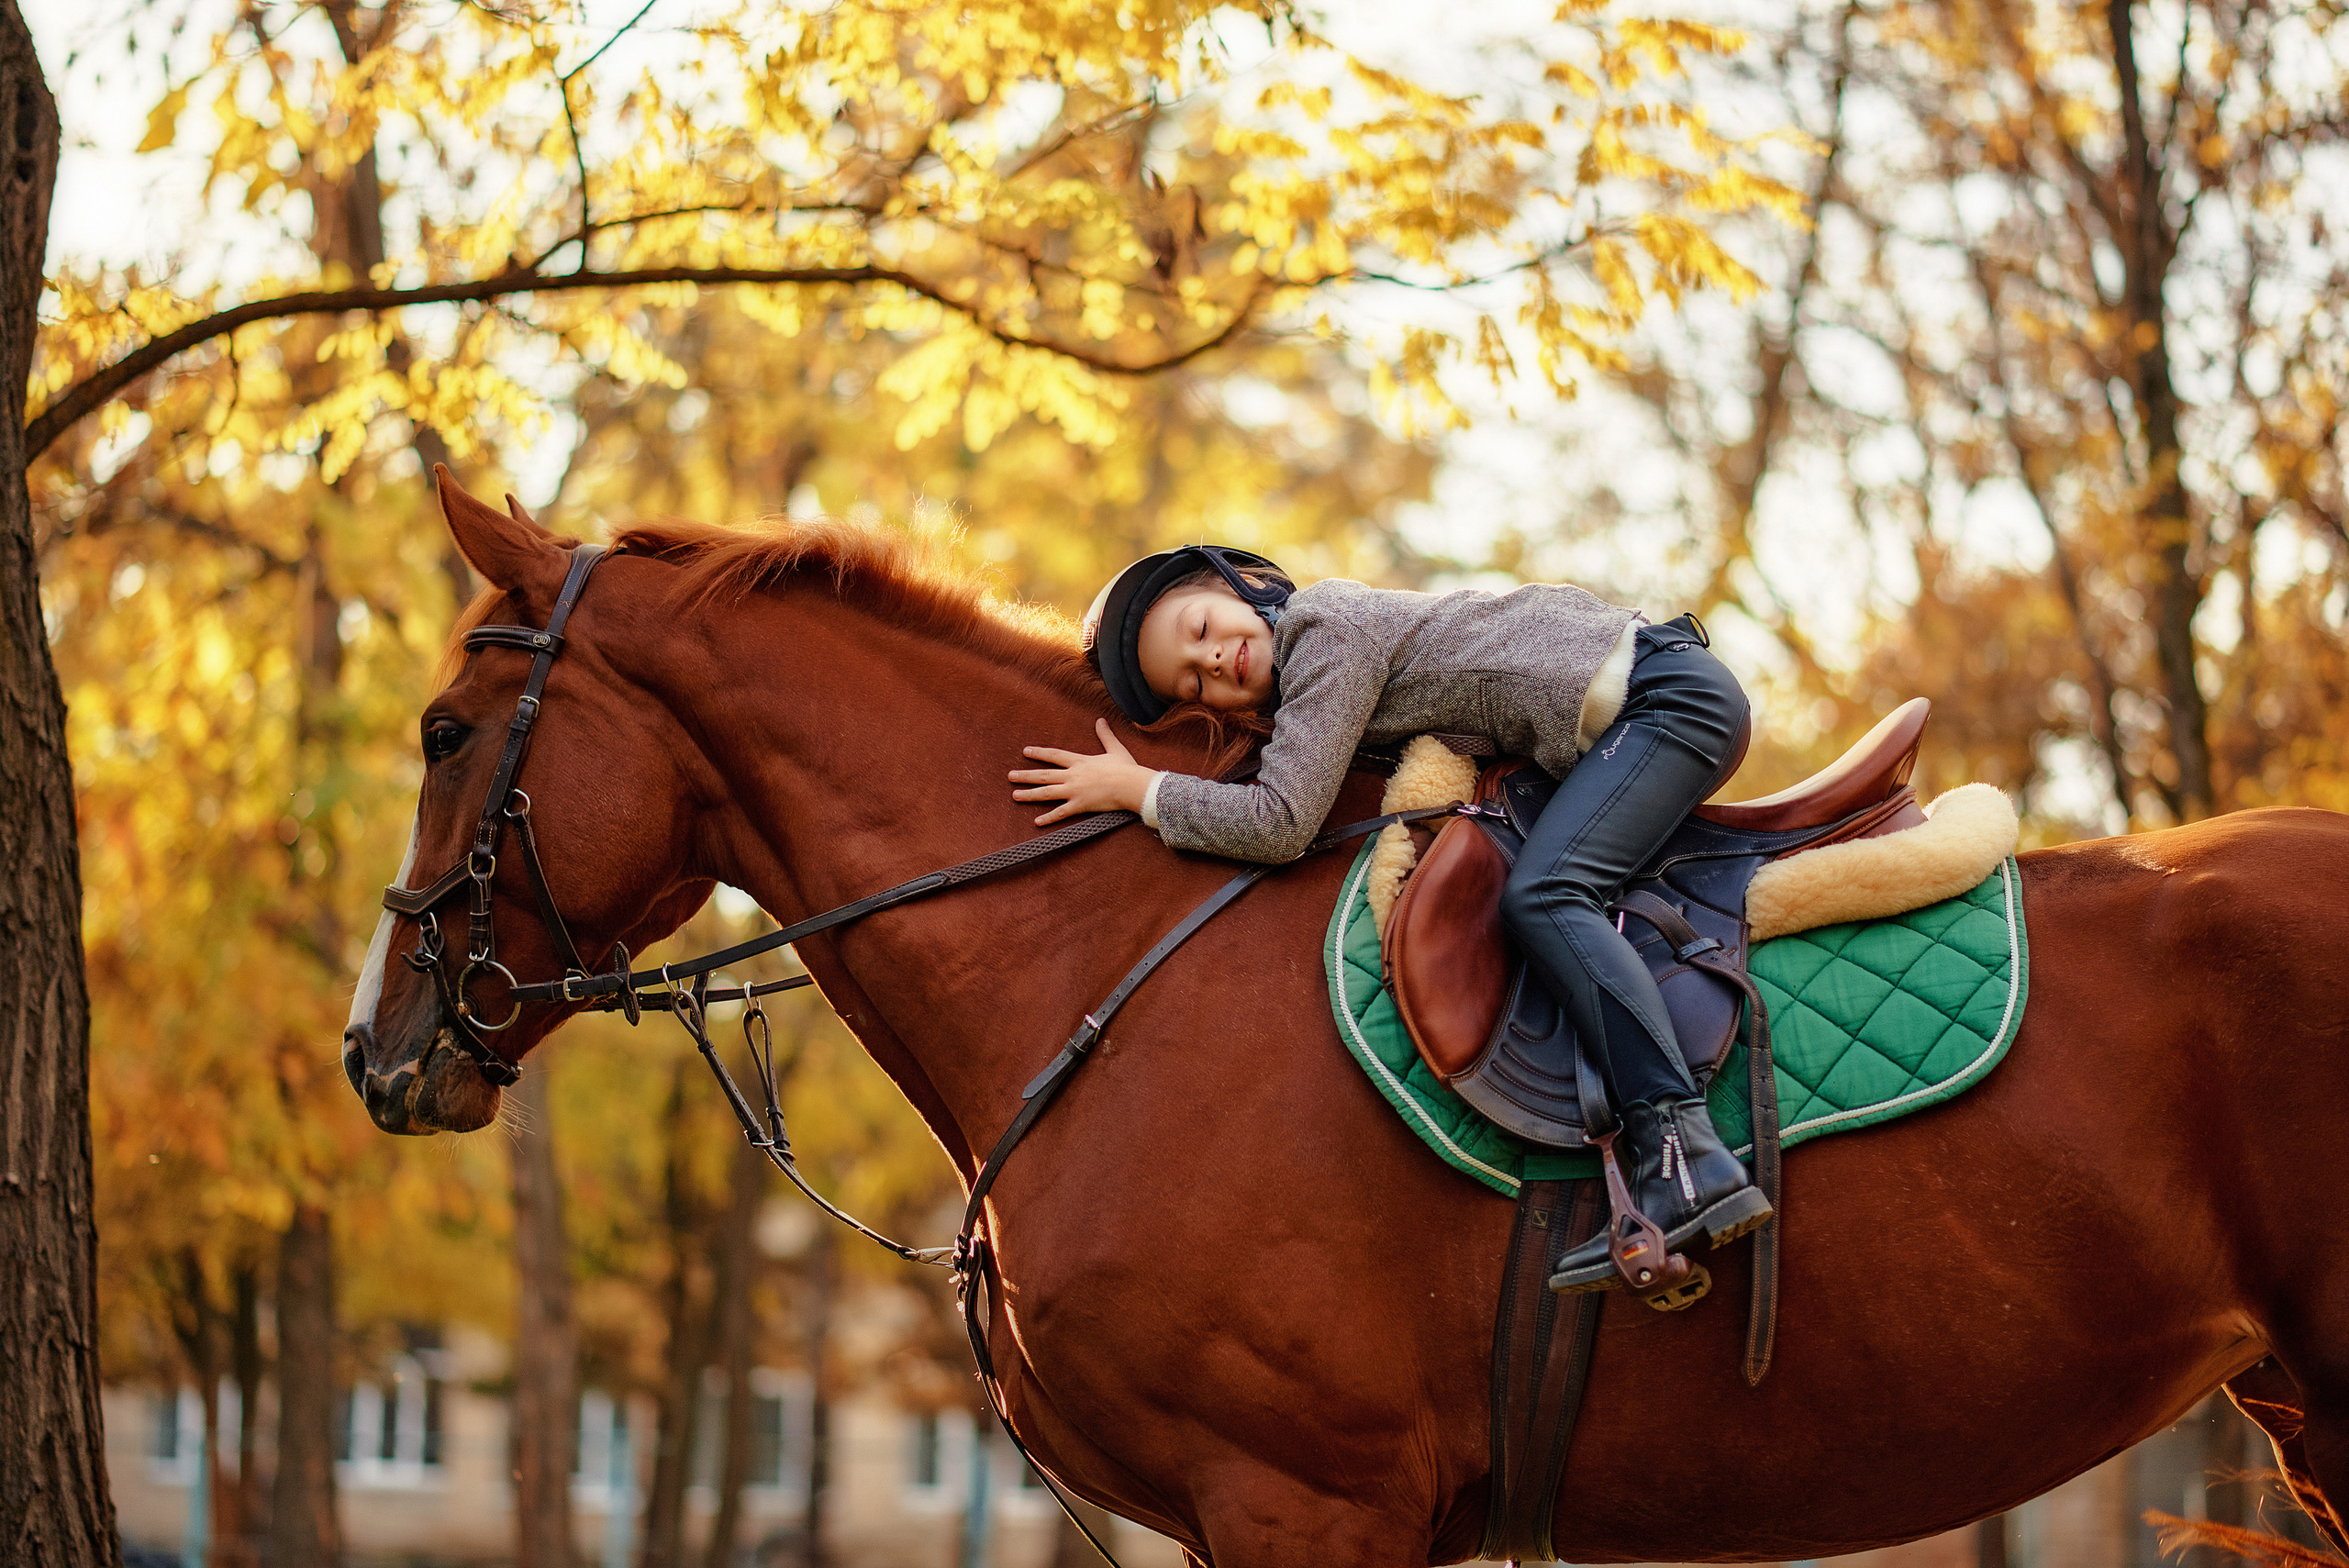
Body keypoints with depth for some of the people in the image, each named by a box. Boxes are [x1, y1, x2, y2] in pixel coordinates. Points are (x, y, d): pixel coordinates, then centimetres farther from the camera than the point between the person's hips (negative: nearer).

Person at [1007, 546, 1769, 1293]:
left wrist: (1134, 788, -10)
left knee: (1541, 893, -24)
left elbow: (1279, 824, -21)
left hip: (1667, 691, -10)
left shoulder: (1327, 628, -15)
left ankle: (1688, 1158, -38)